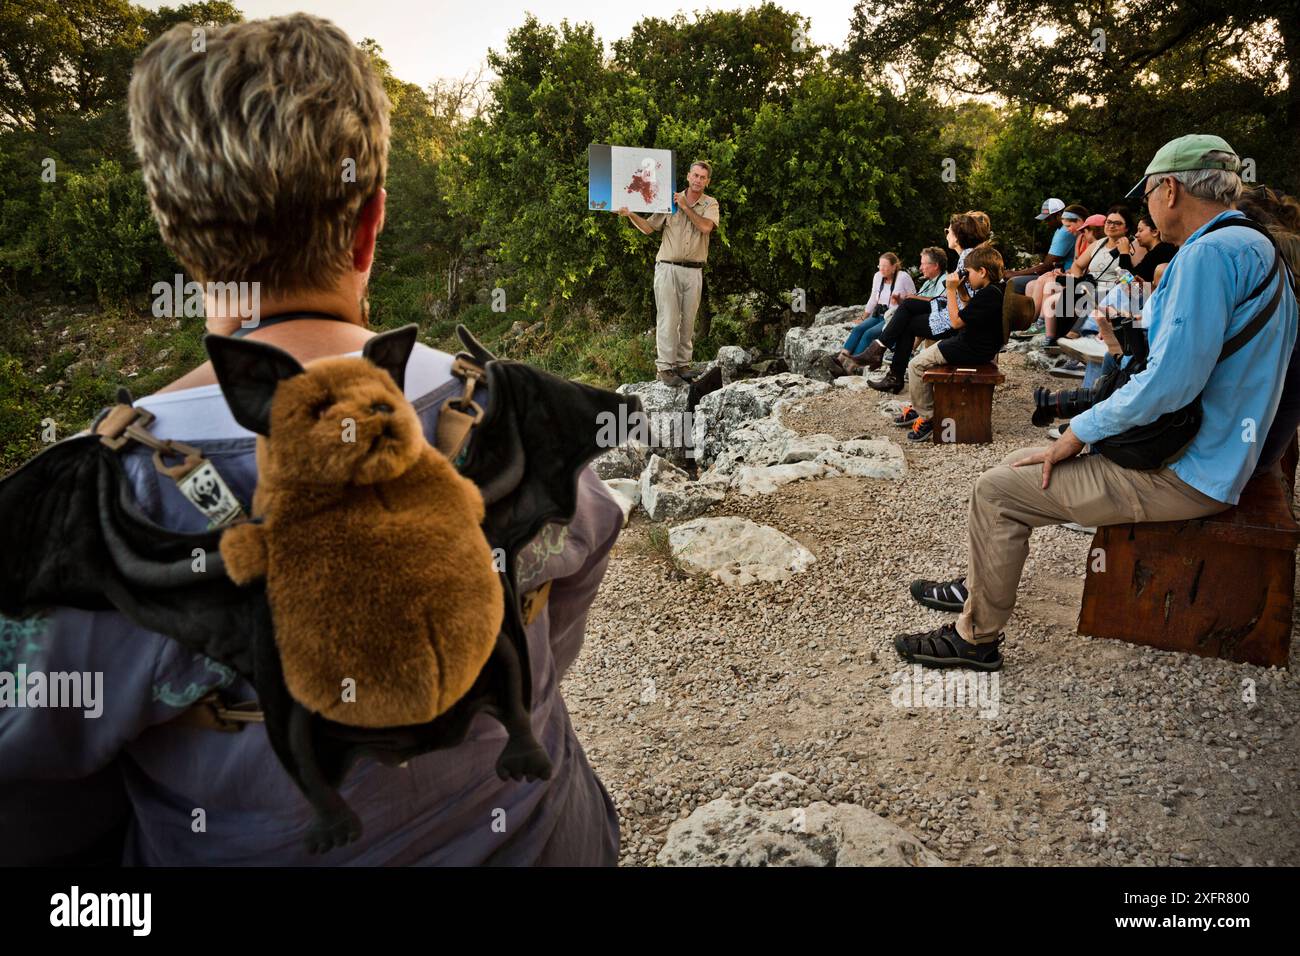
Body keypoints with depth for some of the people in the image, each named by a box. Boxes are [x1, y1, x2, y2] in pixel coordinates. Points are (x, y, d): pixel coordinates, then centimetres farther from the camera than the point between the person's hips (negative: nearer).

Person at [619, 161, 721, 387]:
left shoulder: (710, 204, 8)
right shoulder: (670, 200, 7)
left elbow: (705, 227, -12)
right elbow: (648, 228, 7)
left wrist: (686, 207, -8)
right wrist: (630, 215, -8)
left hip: (694, 271, 2)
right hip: (668, 267, -2)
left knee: (688, 321, 6)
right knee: (668, 319, -7)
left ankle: (683, 364, 15)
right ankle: (664, 367, -6)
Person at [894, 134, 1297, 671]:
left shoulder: (1209, 253, -21)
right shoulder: (1254, 250, 14)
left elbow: (1170, 383, -28)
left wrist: (1080, 433, -16)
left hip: (1182, 476, -11)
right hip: (1196, 454, 11)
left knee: (997, 491, -8)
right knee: (1023, 464, 17)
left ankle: (976, 638, 4)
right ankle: (978, 589, 30)